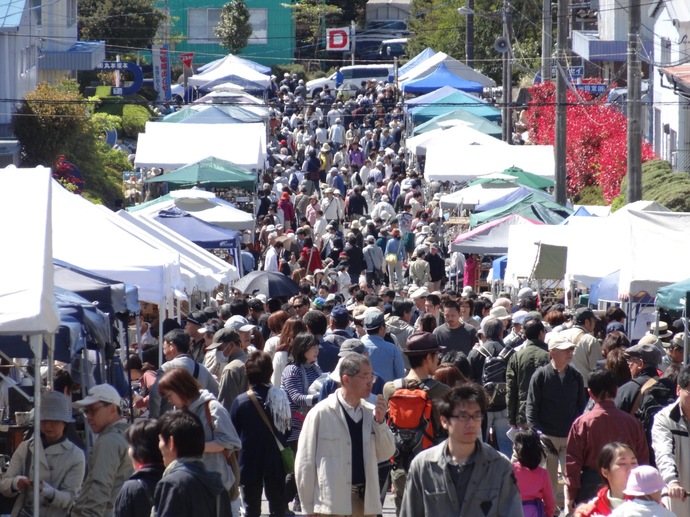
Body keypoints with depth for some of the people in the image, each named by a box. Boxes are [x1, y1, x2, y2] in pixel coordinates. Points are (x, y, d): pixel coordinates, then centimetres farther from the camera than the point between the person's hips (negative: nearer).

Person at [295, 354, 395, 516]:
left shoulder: (371, 412, 6)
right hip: (331, 502, -5)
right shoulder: (321, 414, -8)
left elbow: (386, 454, 11)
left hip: (365, 501, 5)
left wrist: (380, 422, -5)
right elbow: (305, 463, -5)